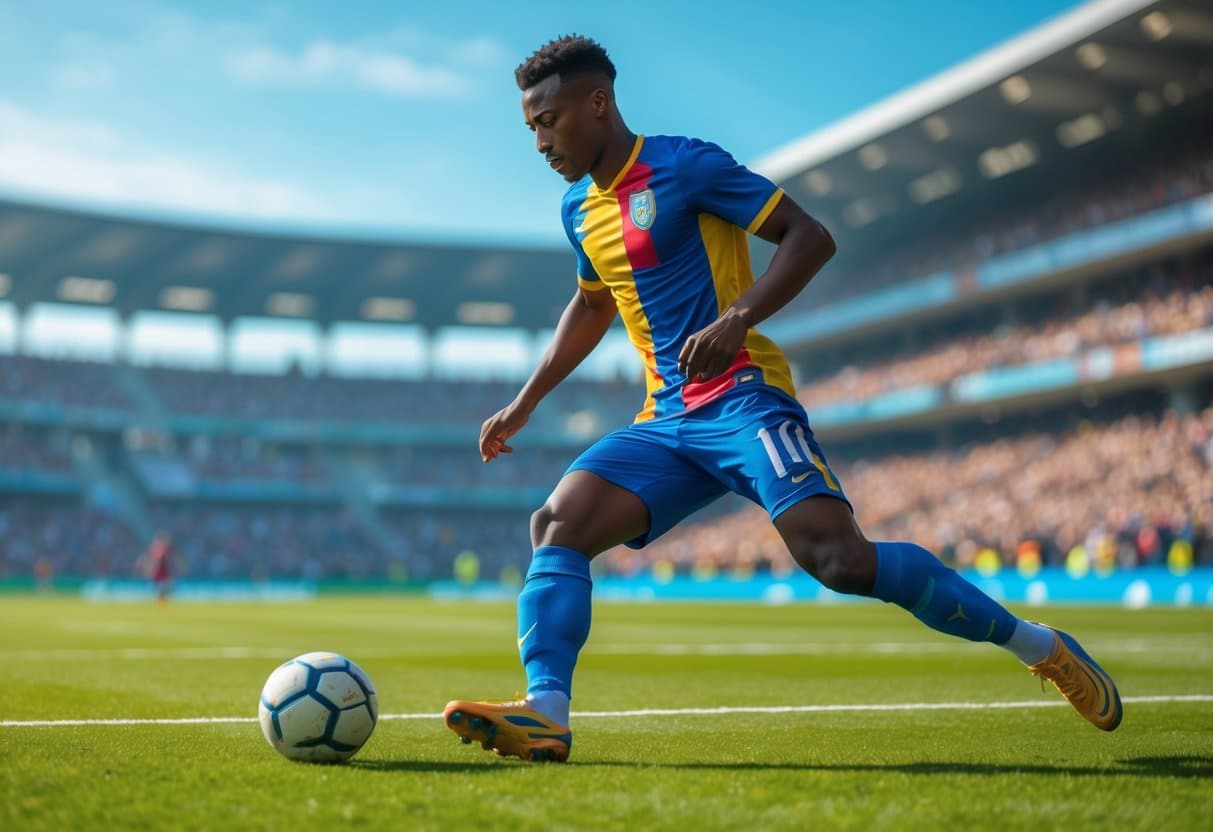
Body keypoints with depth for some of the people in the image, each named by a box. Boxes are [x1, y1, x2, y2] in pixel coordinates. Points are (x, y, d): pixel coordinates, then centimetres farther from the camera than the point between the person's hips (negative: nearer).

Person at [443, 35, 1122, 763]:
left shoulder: (682, 165, -6)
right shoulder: (579, 210, 17)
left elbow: (811, 237, -9)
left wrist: (736, 320, -23)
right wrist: (525, 404, 33)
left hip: (743, 401, -7)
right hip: (667, 422, 7)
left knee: (839, 559, -22)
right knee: (557, 525, -14)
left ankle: (1038, 645, -8)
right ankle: (545, 716, -24)